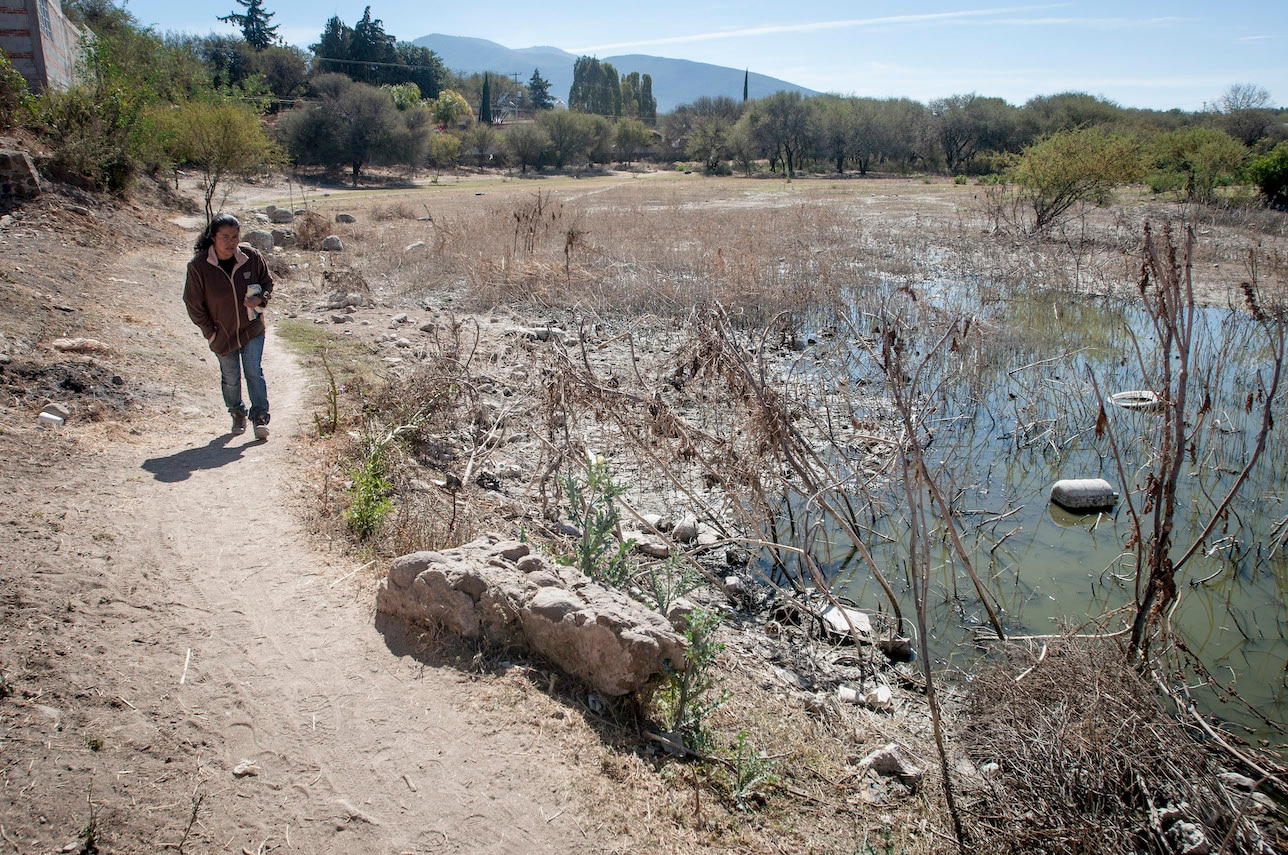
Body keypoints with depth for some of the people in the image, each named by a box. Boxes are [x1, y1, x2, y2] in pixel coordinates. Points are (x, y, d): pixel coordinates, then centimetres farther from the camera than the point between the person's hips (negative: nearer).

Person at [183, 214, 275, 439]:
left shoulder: (251, 257, -12)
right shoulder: (198, 266, -16)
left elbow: (267, 282, 6)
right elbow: (193, 304, -6)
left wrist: (260, 299, -15)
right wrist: (209, 332, -6)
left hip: (252, 328, 0)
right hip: (222, 334, 0)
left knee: (254, 372, -6)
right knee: (230, 378, 14)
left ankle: (260, 417, 3)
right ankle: (237, 413, 36)